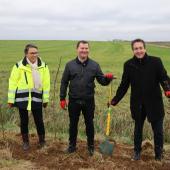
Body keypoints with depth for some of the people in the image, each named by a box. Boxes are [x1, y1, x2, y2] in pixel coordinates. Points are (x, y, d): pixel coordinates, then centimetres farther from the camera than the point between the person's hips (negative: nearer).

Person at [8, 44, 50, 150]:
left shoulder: (43, 66, 0)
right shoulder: (19, 66, -5)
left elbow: (46, 83, 2)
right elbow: (13, 83, -2)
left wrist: (46, 99, 1)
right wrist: (11, 99, -3)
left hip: (36, 98, 1)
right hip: (22, 98, 0)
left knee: (39, 121, 8)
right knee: (24, 121, 11)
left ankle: (42, 140, 31)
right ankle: (25, 141, 31)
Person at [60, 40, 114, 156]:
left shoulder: (94, 65, -1)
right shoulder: (70, 65, -1)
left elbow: (102, 81, -2)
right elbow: (64, 82, 3)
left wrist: (108, 78, -25)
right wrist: (62, 98, 1)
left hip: (89, 101, 0)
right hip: (74, 101, 0)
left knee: (89, 124, 12)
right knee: (73, 124, 13)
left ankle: (91, 146, 30)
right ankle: (72, 145, 31)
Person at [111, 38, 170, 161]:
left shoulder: (156, 61, -10)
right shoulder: (129, 65, -3)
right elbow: (124, 85, 3)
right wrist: (115, 100, 1)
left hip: (154, 102, -1)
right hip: (137, 104, 2)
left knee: (158, 130, 9)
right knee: (138, 129, 19)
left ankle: (159, 154, 31)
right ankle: (137, 151, 39)